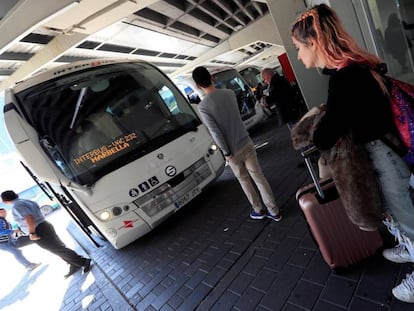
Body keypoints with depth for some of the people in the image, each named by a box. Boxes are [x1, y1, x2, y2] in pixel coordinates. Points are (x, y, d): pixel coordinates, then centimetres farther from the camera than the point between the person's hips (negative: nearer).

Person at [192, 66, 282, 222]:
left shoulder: (203, 106, -16)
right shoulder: (230, 93, -2)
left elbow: (215, 132, -18)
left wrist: (226, 153, -9)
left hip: (233, 150, -3)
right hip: (247, 143, 3)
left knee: (244, 180, 18)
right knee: (259, 176, 13)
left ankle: (258, 210, 32)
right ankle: (274, 210, 22)